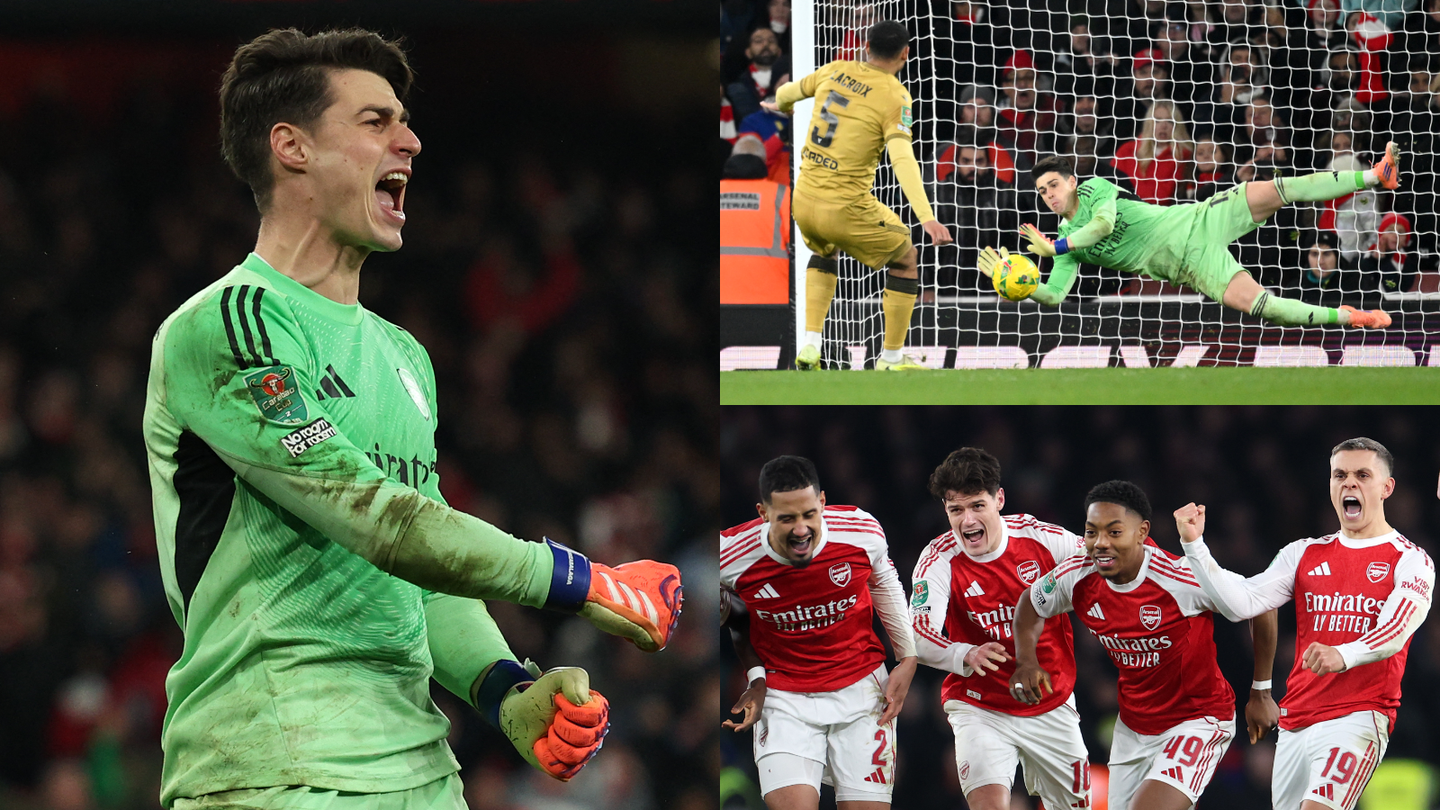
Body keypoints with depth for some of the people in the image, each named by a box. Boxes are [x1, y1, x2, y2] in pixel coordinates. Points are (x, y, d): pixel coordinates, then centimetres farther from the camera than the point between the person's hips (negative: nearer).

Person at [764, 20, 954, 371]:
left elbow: (787, 92, 23)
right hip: (846, 208, -6)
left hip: (804, 199, 6)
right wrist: (926, 217, -30)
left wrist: (781, 105, 49)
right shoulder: (895, 96, -11)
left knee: (825, 251, 36)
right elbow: (902, 159, -24)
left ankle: (810, 345, 20)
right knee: (905, 259, 18)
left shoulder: (834, 72, 5)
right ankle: (891, 359, 21)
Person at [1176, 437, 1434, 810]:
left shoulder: (1409, 559, 0)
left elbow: (1396, 629, -16)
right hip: (1295, 720, 6)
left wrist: (1344, 656, -37)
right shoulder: (1305, 554, 16)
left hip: (1358, 719, -6)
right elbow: (1241, 604, 6)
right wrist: (1194, 545, -6)